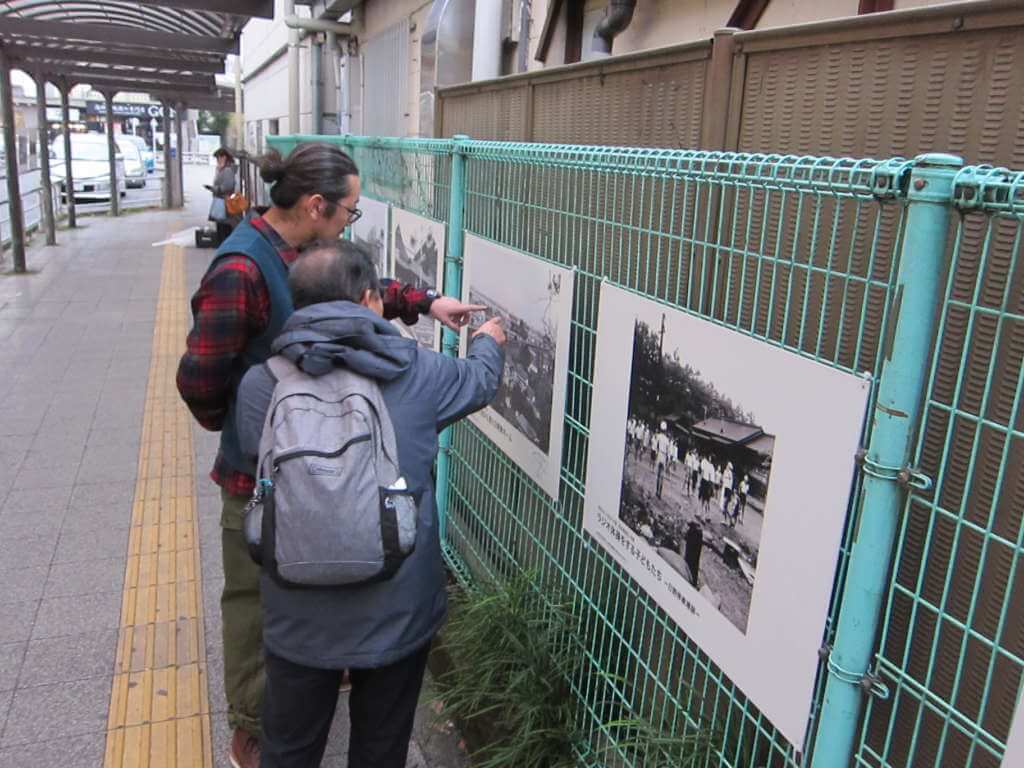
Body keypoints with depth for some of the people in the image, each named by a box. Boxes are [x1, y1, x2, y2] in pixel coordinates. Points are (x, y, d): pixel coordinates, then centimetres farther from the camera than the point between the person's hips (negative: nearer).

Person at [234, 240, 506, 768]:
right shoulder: (417, 372, -11)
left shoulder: (259, 385, -12)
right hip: (399, 612, 0)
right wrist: (488, 343, 33)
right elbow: (480, 381, 10)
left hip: (300, 618, 1)